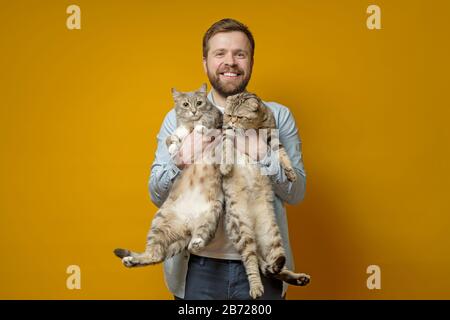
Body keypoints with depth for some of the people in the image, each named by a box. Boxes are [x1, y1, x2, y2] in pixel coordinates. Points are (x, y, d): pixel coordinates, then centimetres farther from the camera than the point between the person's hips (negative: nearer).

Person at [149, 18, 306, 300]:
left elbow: (296, 192, -1)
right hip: (199, 266, 0)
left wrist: (260, 154, -18)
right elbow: (158, 195, 2)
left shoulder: (278, 116, 3)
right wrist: (180, 162, -18)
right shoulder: (178, 117, 4)